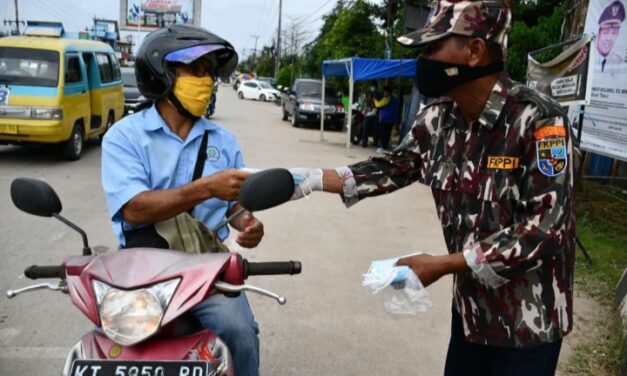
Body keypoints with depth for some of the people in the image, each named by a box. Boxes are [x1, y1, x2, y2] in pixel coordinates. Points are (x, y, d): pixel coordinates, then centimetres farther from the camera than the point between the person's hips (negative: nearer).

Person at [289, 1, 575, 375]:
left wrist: (441, 265, -25)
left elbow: (546, 228, -25)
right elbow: (395, 167, 7)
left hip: (529, 319, -5)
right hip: (471, 304, 5)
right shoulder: (438, 117, -5)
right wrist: (311, 178, -4)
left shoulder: (539, 120, -23)